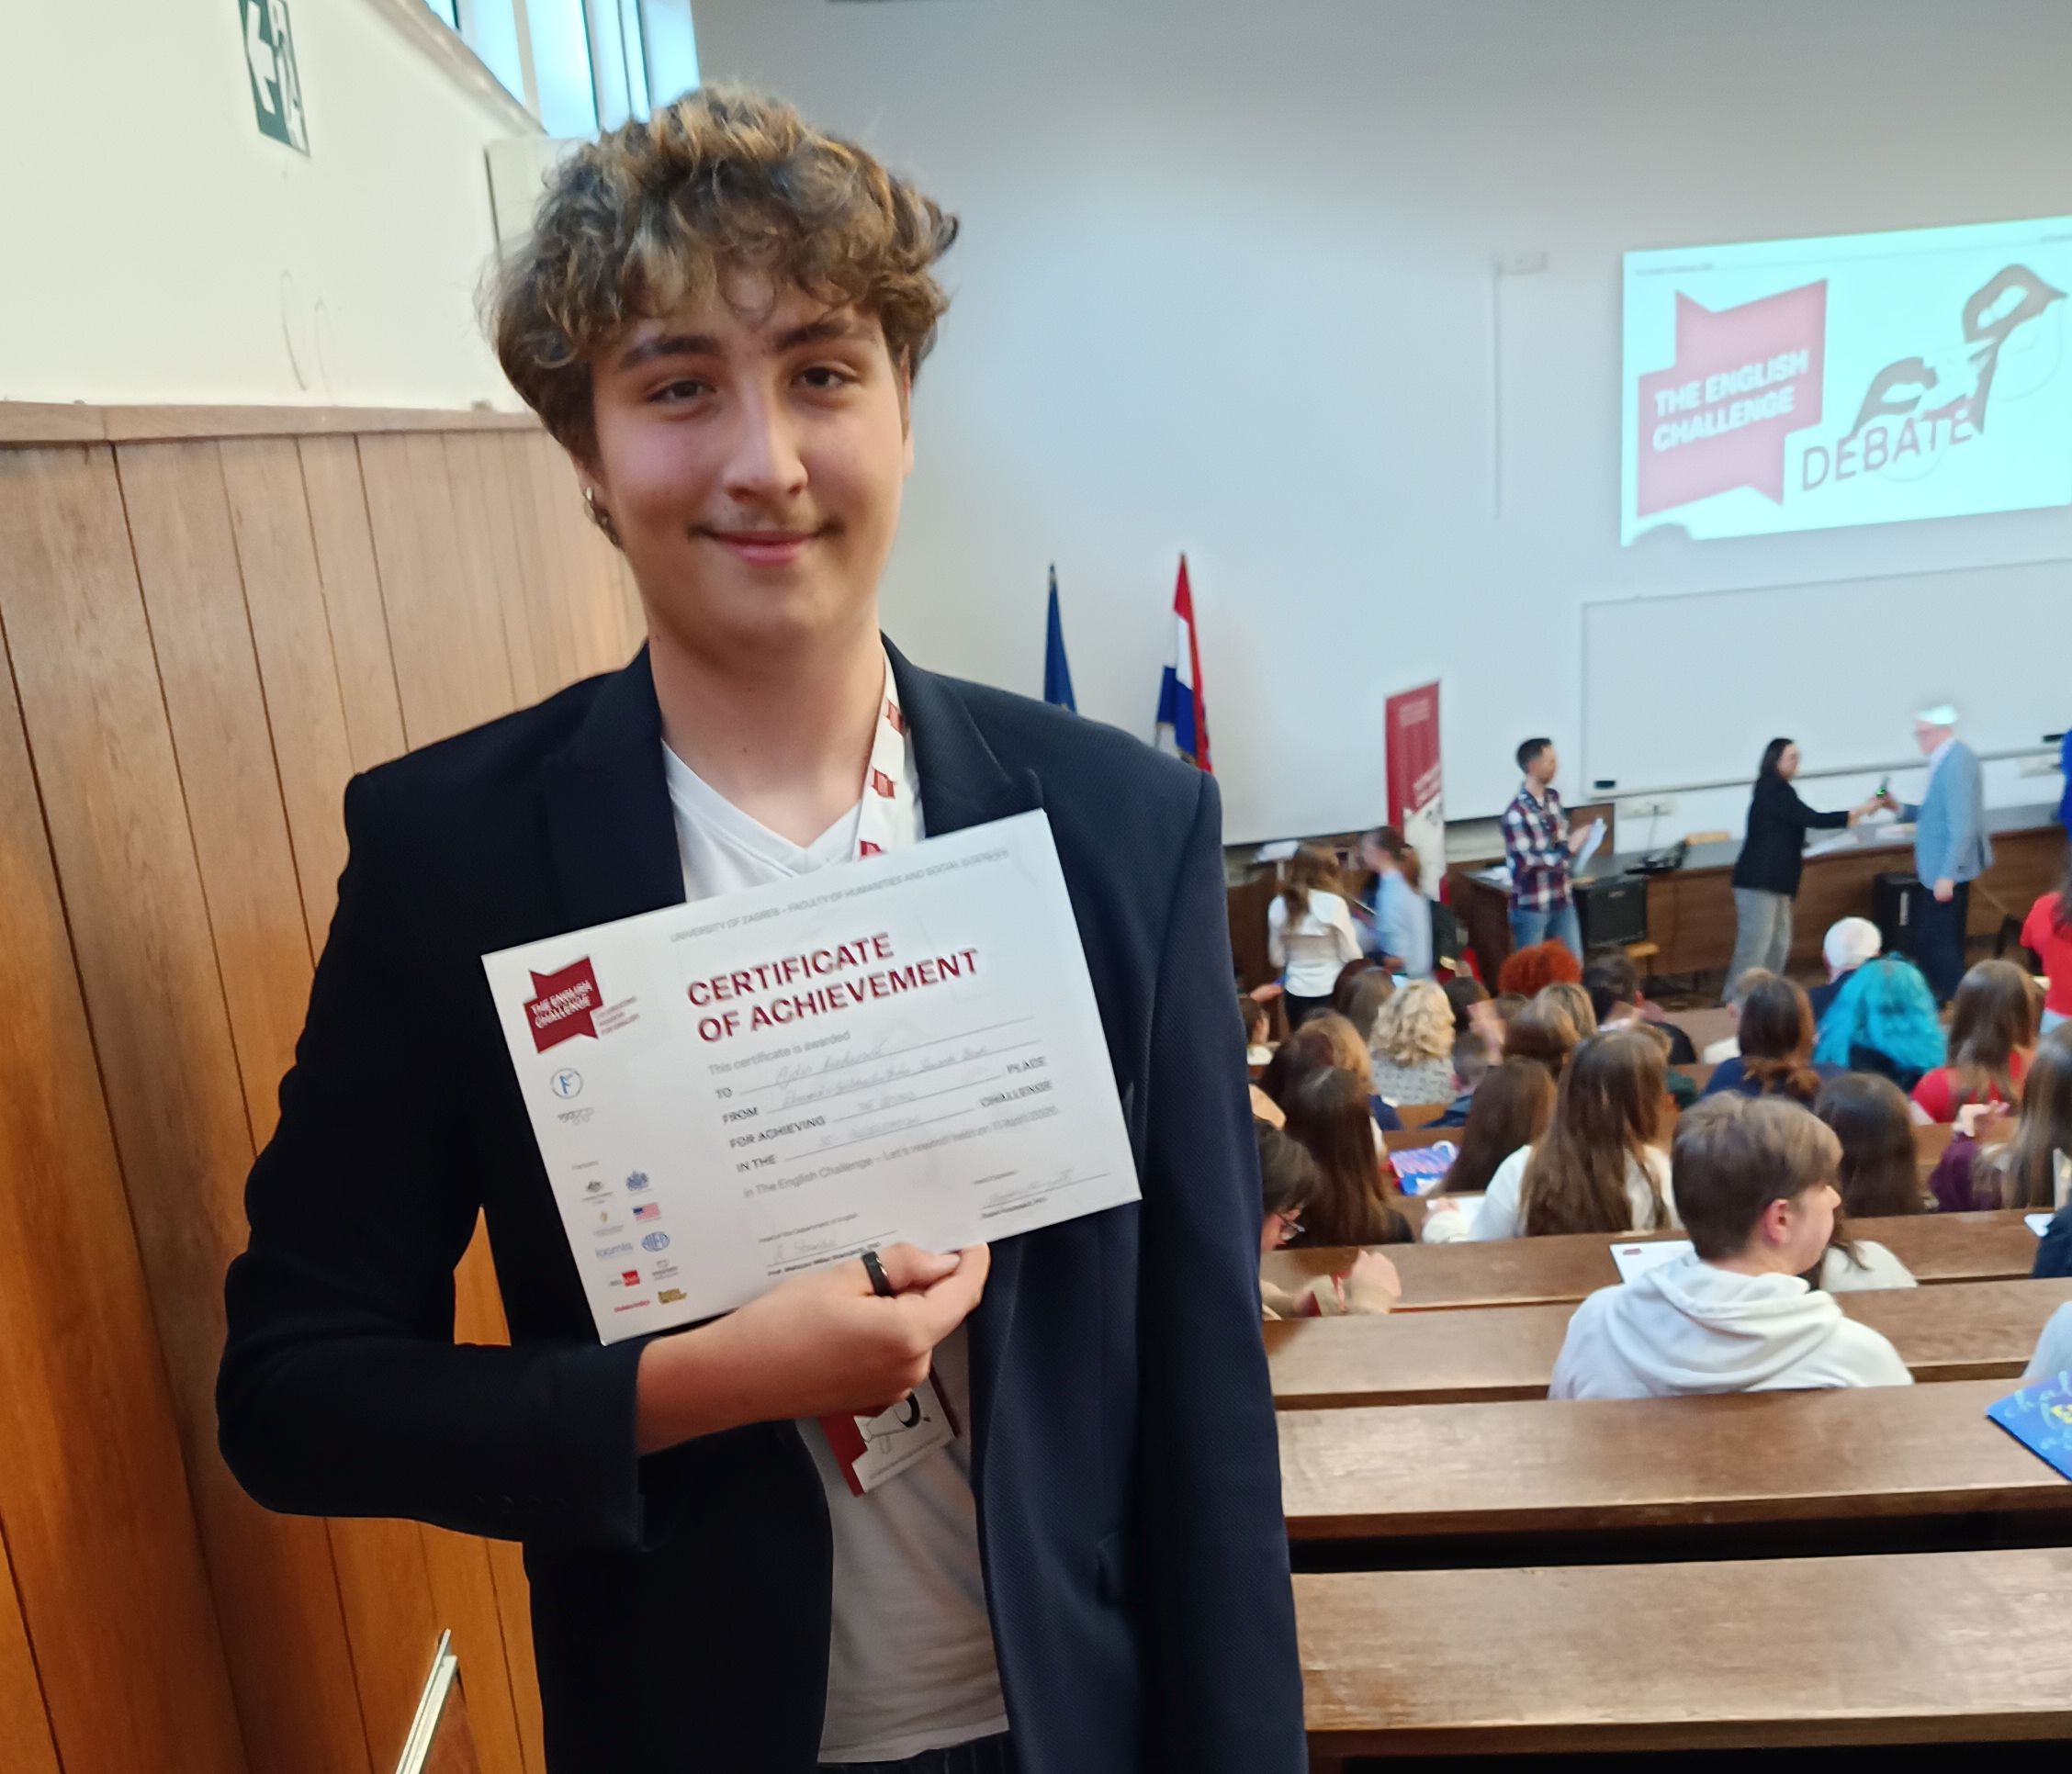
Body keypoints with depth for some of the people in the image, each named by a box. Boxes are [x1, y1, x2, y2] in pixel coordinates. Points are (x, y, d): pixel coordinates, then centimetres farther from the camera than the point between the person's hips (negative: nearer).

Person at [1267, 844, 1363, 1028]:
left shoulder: (1279, 905, -3)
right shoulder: (1333, 903, -14)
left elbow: (1276, 958, 4)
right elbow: (1351, 955, -10)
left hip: (1296, 992, 3)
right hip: (1331, 991, -3)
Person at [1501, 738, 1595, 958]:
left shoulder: (1553, 797, 4)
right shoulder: (1517, 813, -22)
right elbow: (1525, 864, -24)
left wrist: (1574, 842, -4)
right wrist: (1567, 849, -20)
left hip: (1562, 900, 8)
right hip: (1531, 906, -7)